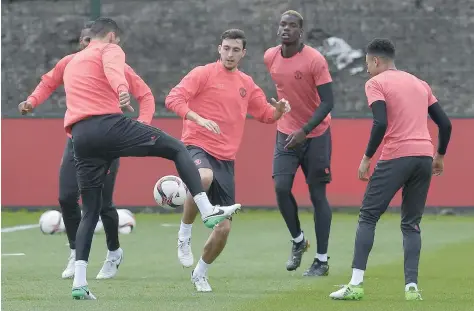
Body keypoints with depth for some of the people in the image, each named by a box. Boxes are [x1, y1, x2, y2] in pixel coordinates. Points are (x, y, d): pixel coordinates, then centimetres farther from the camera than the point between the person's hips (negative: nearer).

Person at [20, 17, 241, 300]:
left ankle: (79, 282, -1)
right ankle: (208, 210, -5)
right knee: (178, 149, 8)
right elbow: (113, 68, -17)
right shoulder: (110, 50, 8)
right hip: (108, 125, -6)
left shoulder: (72, 63, 32)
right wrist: (122, 90, -37)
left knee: (90, 211, 11)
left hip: (80, 136, 6)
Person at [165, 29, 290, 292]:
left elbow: (265, 114, 23)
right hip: (197, 146, -5)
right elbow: (174, 99, -11)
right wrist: (198, 118, -27)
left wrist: (279, 110, 0)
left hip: (226, 159, 5)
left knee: (224, 228, 1)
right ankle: (185, 234, -21)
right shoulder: (204, 74, -2)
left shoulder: (246, 84, 15)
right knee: (204, 177, -42)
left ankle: (200, 273, 26)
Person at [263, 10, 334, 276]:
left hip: (316, 134, -4)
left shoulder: (315, 60, -18)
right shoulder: (270, 58, -2)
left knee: (317, 195, 0)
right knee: (281, 186, -12)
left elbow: (328, 102, -20)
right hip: (286, 133, 4)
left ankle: (322, 261, 6)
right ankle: (298, 240, 12)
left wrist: (304, 131, -29)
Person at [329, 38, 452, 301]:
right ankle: (412, 286, 0)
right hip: (425, 156, 6)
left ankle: (356, 284, -7)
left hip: (396, 157, -6)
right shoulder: (420, 84, 20)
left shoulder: (376, 83, 1)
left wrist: (367, 158, -7)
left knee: (368, 217, 2)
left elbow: (381, 123, -14)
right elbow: (445, 123, 16)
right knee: (411, 224, 13)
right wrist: (440, 156, 29)